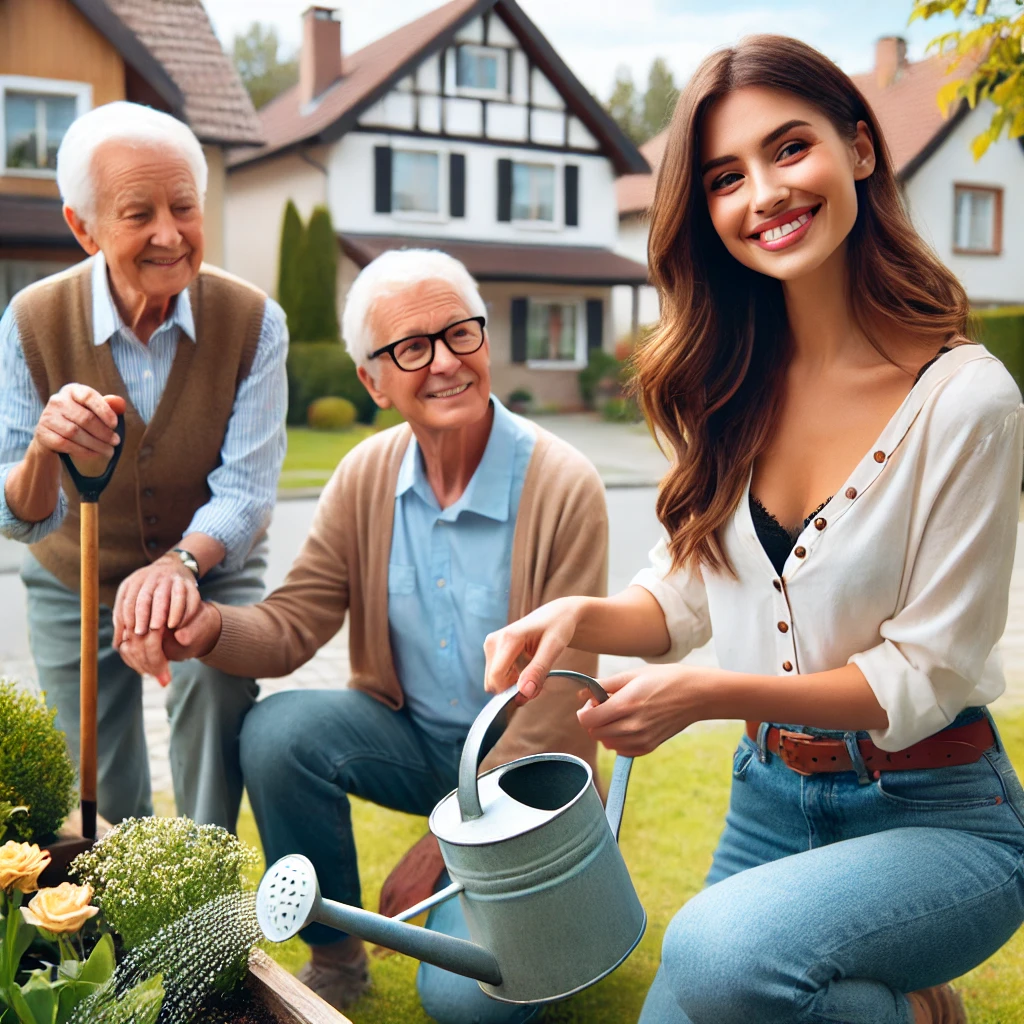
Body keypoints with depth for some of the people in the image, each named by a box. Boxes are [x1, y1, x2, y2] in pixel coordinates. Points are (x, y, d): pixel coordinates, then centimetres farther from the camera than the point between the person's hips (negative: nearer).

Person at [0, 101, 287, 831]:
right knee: (101, 813, 10)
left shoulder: (252, 321, -20)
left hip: (210, 574, -1)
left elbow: (246, 492, -21)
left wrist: (180, 561, -43)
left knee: (216, 674, -33)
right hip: (74, 587, 2)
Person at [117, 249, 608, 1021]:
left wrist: (443, 844, -17)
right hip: (412, 736, 5)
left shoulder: (564, 487, -21)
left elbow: (556, 702, -19)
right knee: (276, 731, -23)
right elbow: (295, 624, -7)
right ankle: (335, 957, 1)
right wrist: (211, 625, -32)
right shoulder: (365, 478, -5)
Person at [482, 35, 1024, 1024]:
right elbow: (687, 593, 3)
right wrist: (584, 617, -18)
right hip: (769, 800, 6)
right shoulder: (734, 385, -1)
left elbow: (927, 674, -16)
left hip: (934, 817, -5)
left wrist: (707, 695, -25)